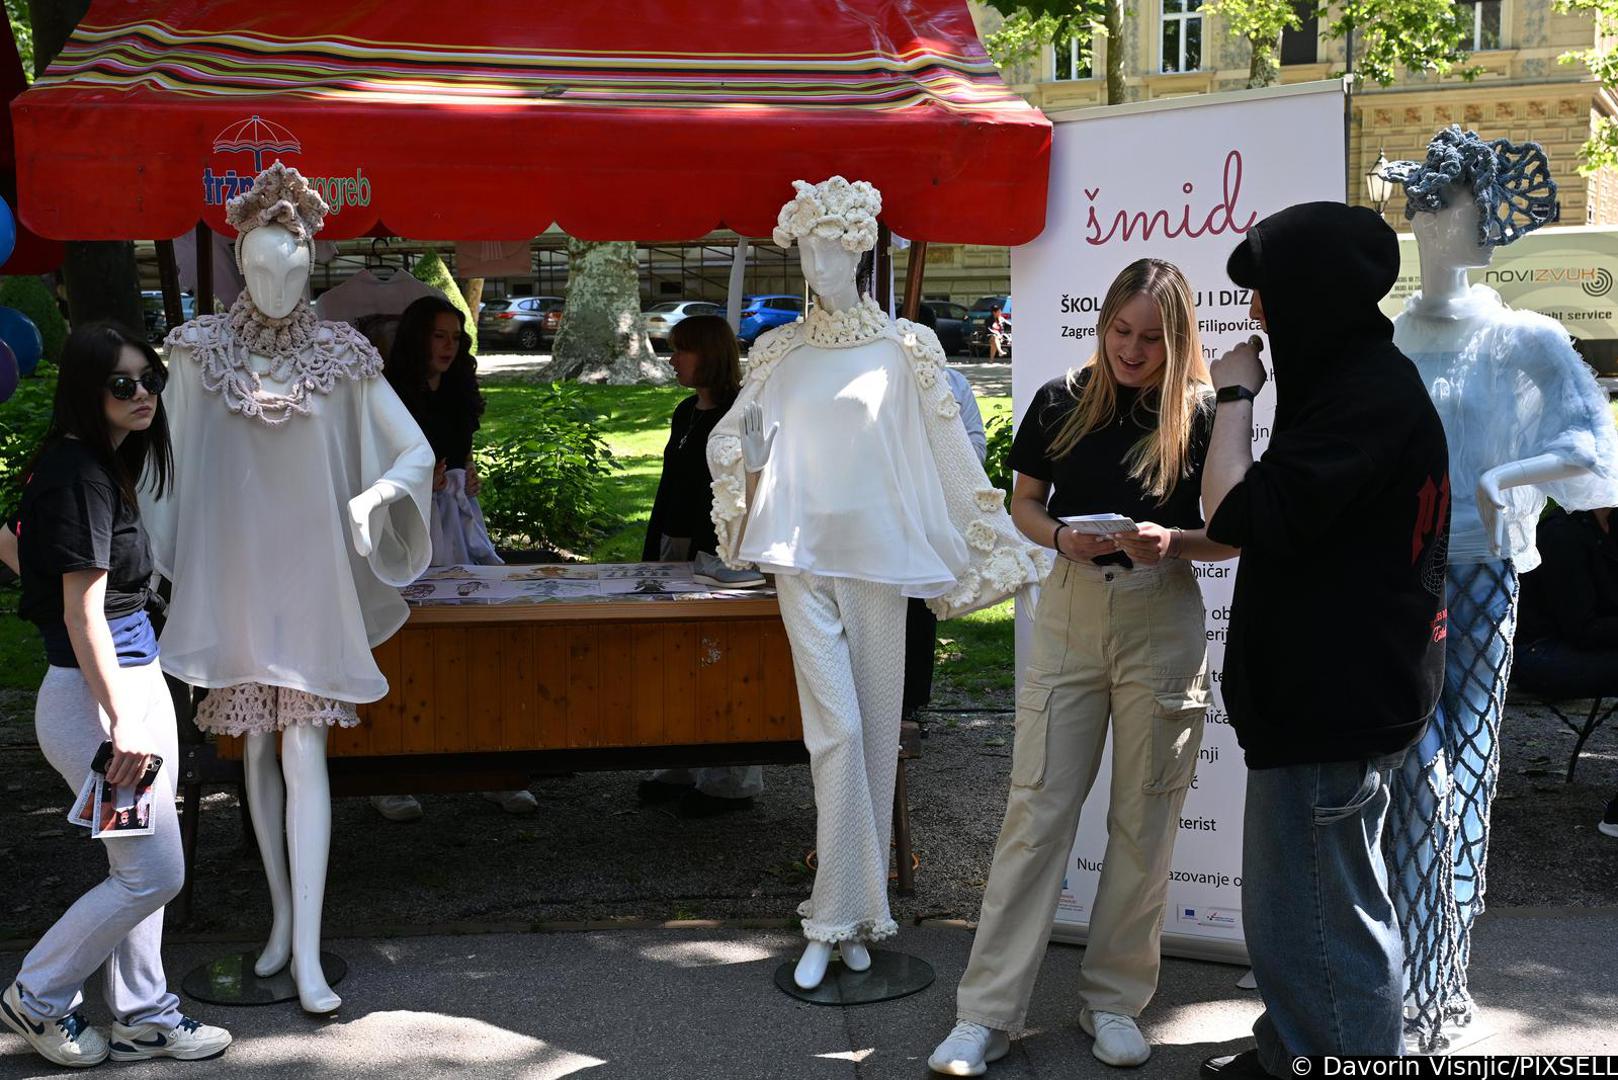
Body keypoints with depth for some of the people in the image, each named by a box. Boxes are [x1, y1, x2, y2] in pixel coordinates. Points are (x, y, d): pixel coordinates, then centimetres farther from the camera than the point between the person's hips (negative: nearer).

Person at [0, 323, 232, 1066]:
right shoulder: (79, 475, -18)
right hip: (96, 693, -10)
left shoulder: (104, 464, 10)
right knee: (153, 874, -3)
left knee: (141, 868, 15)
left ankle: (141, 1016, 25)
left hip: (139, 679, 10)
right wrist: (119, 723, -25)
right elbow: (83, 613, -22)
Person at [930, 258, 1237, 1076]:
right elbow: (1024, 503, 9)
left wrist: (1175, 541, -20)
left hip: (1163, 619, 0)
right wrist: (1062, 536, -12)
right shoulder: (1062, 402, 0)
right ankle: (987, 1013, 4)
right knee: (1036, 810, 0)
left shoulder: (1201, 415, -4)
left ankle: (1114, 1000, 21)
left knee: (1144, 821, 6)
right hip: (1071, 611, 1)